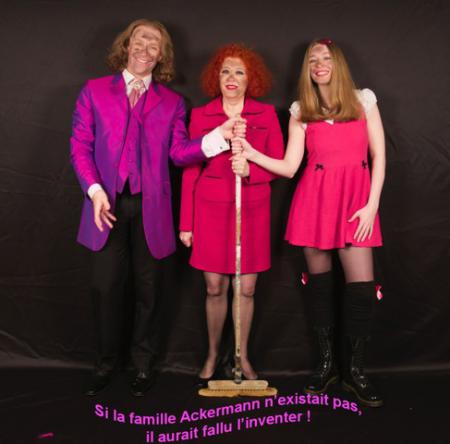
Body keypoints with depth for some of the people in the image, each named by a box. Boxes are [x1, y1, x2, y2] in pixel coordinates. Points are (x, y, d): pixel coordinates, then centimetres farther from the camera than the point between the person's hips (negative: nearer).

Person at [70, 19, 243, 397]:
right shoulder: (94, 91, 8)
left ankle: (142, 365, 25)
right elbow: (80, 146, 2)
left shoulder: (172, 102, 10)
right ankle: (105, 363, 23)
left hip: (151, 207, 1)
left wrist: (218, 137, -13)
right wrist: (95, 190, -11)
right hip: (108, 203, 0)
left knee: (147, 288, 8)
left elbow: (179, 153, 0)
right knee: (106, 286, 3)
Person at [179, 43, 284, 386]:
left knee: (247, 287, 6)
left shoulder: (266, 114, 4)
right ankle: (213, 355, 24)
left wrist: (250, 170, -18)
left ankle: (242, 356, 24)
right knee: (215, 287, 5)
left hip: (252, 209, 1)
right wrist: (186, 223, 1)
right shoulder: (201, 116, 3)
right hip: (211, 208, 0)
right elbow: (191, 170, 3)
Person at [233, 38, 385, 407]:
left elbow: (379, 155, 4)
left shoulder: (363, 100, 8)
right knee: (319, 279, 6)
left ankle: (355, 369, 7)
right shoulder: (301, 111, 9)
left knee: (362, 283, -9)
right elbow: (289, 167, 3)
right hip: (314, 197, 1)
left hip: (355, 196, -1)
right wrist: (250, 153, -10)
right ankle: (327, 362, 21)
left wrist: (372, 203, -5)